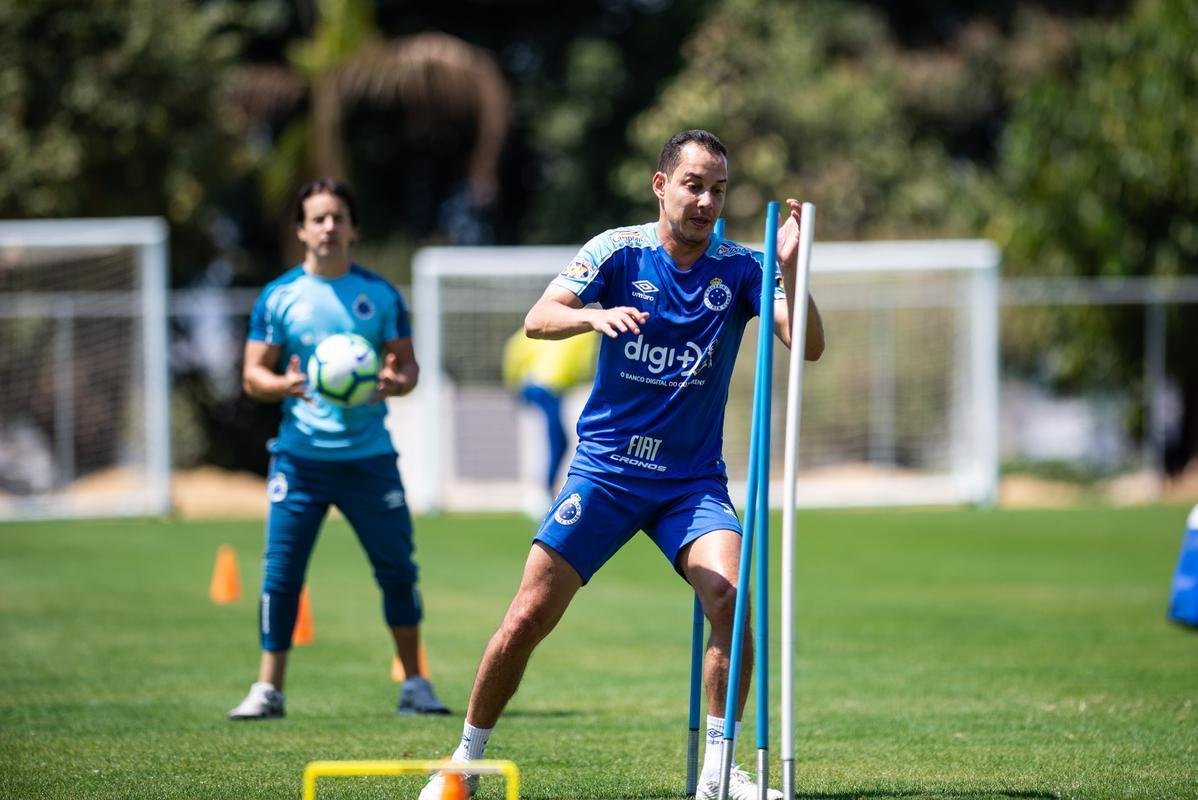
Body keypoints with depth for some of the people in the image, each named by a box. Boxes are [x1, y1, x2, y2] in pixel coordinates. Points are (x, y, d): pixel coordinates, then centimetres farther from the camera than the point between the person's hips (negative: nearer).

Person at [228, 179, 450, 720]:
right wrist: (282, 383, -18)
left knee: (397, 568, 2)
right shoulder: (278, 296, 3)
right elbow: (252, 375, 4)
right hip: (300, 456, -1)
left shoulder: (380, 294, 6)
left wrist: (396, 382, -15)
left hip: (368, 456, 1)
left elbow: (407, 365, 8)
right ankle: (268, 690, 5)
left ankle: (414, 685, 14)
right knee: (280, 572, -4)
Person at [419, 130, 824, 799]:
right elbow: (538, 321, -17)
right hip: (605, 468, 0)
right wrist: (595, 315, -38)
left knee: (730, 599, -24)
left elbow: (808, 346, -14)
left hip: (693, 479, 1)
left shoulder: (740, 268, -3)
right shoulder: (619, 251, -5)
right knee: (529, 617, -6)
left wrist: (790, 268, -30)